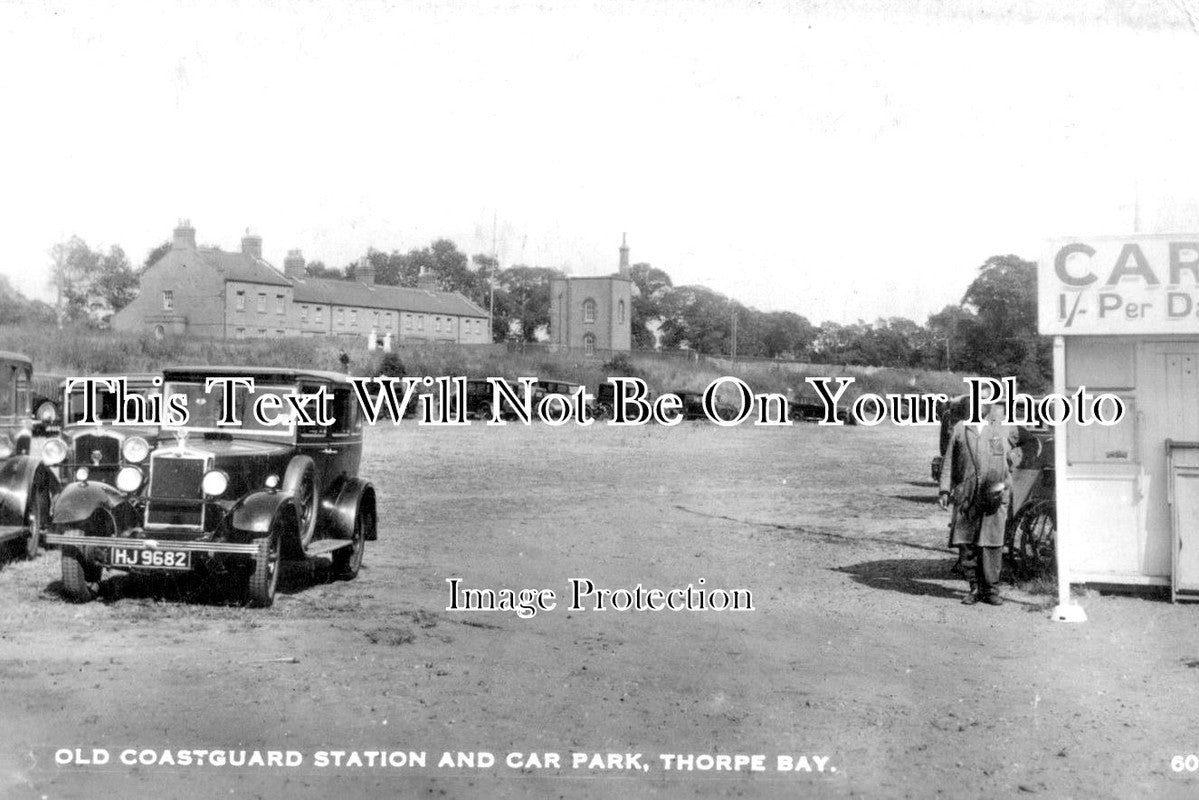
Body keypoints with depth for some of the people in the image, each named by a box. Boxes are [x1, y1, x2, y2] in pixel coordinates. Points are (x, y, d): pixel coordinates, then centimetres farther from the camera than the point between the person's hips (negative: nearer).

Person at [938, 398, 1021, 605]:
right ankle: (975, 587, 14)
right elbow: (949, 461, 11)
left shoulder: (1007, 429, 8)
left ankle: (991, 590, 9)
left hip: (994, 495, -2)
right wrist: (945, 489, 4)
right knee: (965, 543, 0)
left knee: (992, 544, -4)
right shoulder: (960, 428, 12)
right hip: (966, 495, 2)